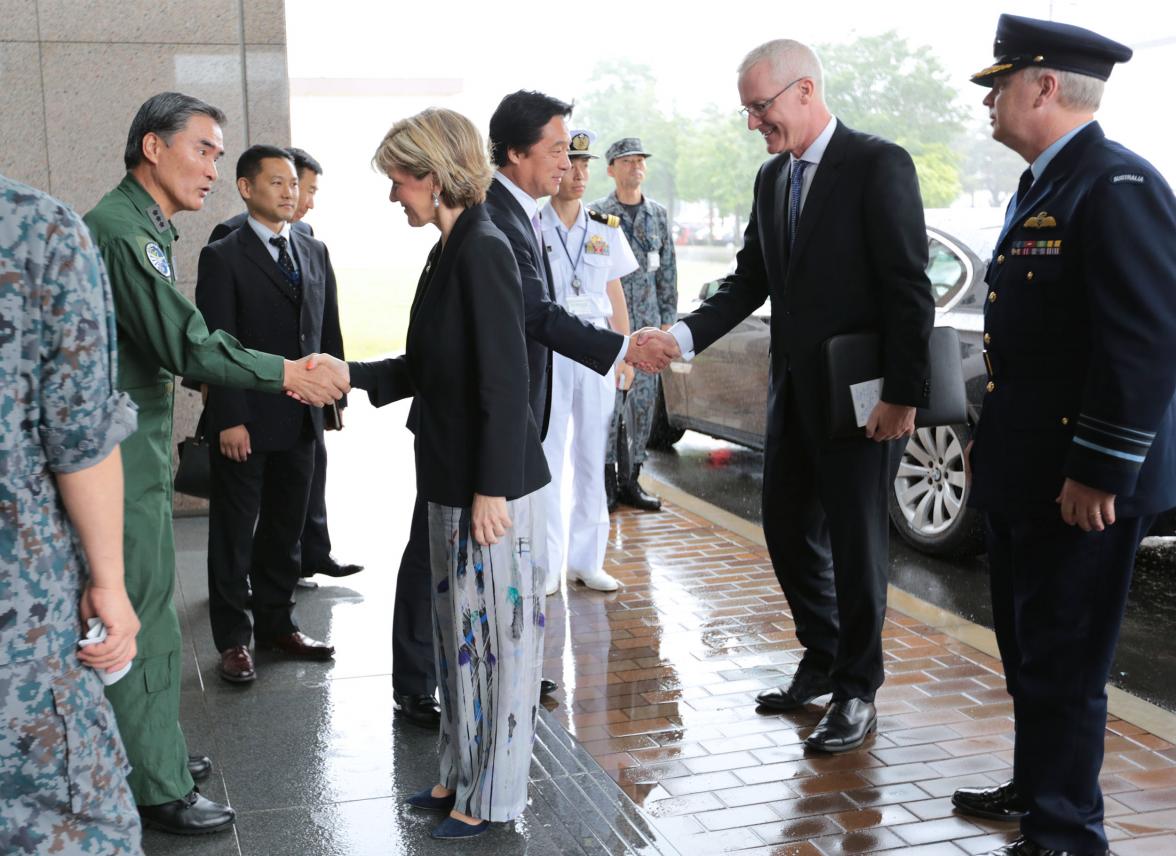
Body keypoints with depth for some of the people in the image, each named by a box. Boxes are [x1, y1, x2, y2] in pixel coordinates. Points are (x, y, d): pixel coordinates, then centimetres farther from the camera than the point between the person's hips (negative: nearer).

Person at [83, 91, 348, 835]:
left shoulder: (143, 227, 14)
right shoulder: (122, 230, -19)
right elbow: (184, 344, -24)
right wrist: (289, 375, -18)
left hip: (140, 446, 10)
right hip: (120, 455, -10)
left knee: (148, 612, 18)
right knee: (144, 619, -1)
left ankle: (155, 754, 31)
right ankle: (159, 789, 10)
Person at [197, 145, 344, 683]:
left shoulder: (314, 252, 11)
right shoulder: (223, 257, -6)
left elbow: (329, 331, 14)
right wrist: (229, 420, -16)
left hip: (301, 419, 5)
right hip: (246, 423, -5)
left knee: (285, 529, 15)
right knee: (234, 534, 6)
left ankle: (277, 623, 28)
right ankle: (233, 639, 16)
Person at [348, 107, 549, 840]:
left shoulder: (483, 251, -17)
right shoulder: (452, 251, 10)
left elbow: (505, 379, -20)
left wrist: (491, 490, -20)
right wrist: (349, 376, 9)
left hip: (492, 486, -9)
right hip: (455, 479, 9)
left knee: (498, 632, 4)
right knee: (461, 632, 17)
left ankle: (495, 794, 19)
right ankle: (464, 773, 32)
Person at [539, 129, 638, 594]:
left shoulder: (605, 228, 10)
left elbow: (615, 295, 13)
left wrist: (625, 353, 9)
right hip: (546, 350, -3)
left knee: (593, 454, 7)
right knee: (546, 455, 0)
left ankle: (587, 559, 17)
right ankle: (546, 563, 9)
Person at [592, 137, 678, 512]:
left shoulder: (658, 214, 11)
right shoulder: (596, 213, 0)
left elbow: (668, 272, 13)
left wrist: (667, 318, 9)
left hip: (648, 323, 4)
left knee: (644, 400, 5)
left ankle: (630, 480, 14)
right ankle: (607, 478, 5)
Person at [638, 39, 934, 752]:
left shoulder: (879, 165, -12)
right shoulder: (772, 178, 11)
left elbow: (908, 287, -15)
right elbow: (750, 283, 11)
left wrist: (904, 395, -18)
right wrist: (684, 336, -5)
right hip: (795, 389, 8)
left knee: (857, 542, 3)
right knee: (788, 530, 14)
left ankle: (857, 693, 18)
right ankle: (823, 663, 33)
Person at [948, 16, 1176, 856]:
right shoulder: (1041, 186, 14)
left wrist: (1100, 472, -22)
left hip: (1078, 480, -10)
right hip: (1023, 471, 10)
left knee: (1063, 664, 1)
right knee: (1027, 650, 21)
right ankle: (1037, 786, 37)